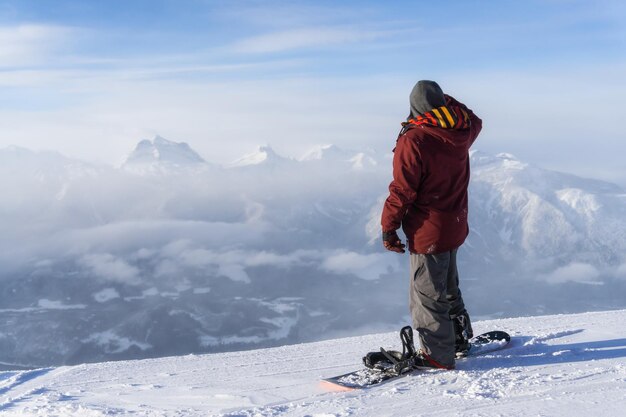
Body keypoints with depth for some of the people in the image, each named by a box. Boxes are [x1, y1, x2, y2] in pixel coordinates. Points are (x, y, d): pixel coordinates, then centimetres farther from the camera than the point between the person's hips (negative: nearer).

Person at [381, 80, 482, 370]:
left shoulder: (413, 141, -20)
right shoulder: (461, 132, -1)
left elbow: (402, 191, -19)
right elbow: (475, 122, 26)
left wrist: (388, 227, -9)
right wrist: (447, 102, 27)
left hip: (427, 232, -8)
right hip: (456, 226, 8)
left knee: (427, 294, 4)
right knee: (448, 287, 24)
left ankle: (438, 357, 13)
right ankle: (459, 338, 38)